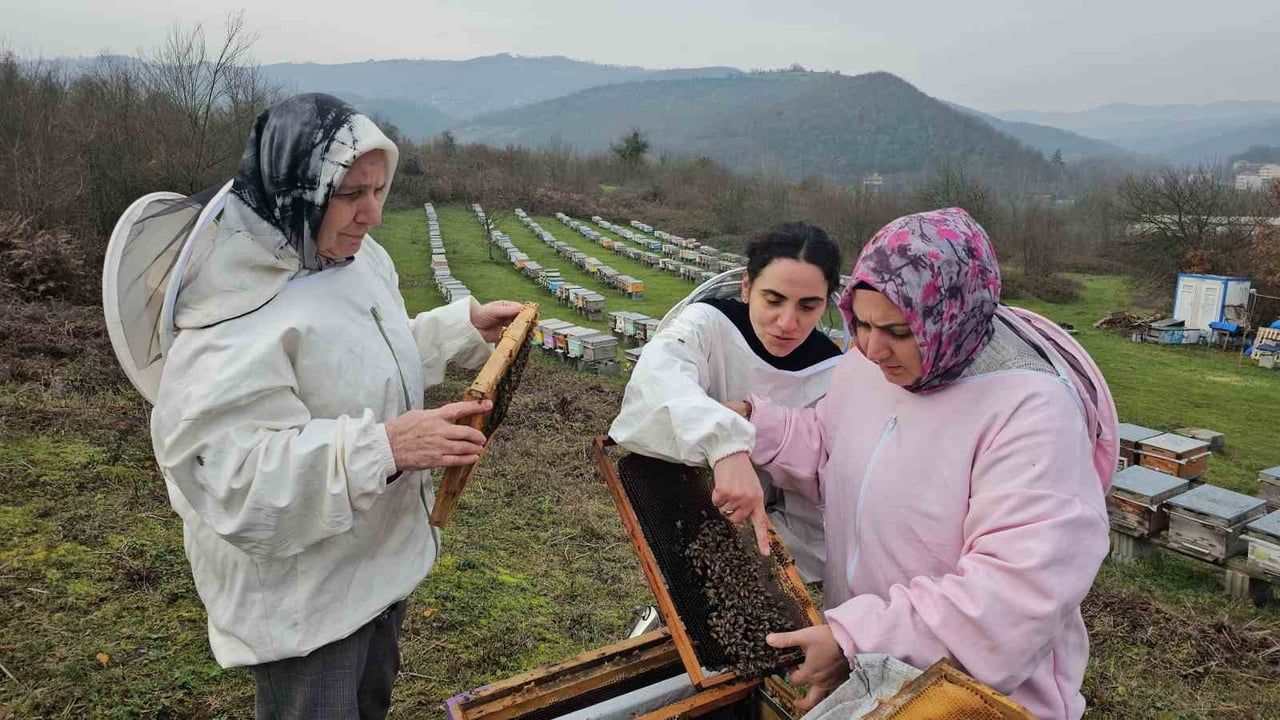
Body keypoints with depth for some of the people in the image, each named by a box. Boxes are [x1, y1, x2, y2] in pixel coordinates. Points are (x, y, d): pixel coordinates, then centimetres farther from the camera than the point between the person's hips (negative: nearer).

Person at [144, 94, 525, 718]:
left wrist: (466, 325, 5)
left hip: (381, 558, 8)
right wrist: (384, 446, -39)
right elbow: (227, 473, -32)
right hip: (299, 594, -8)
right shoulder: (234, 314, -28)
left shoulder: (354, 258, -2)